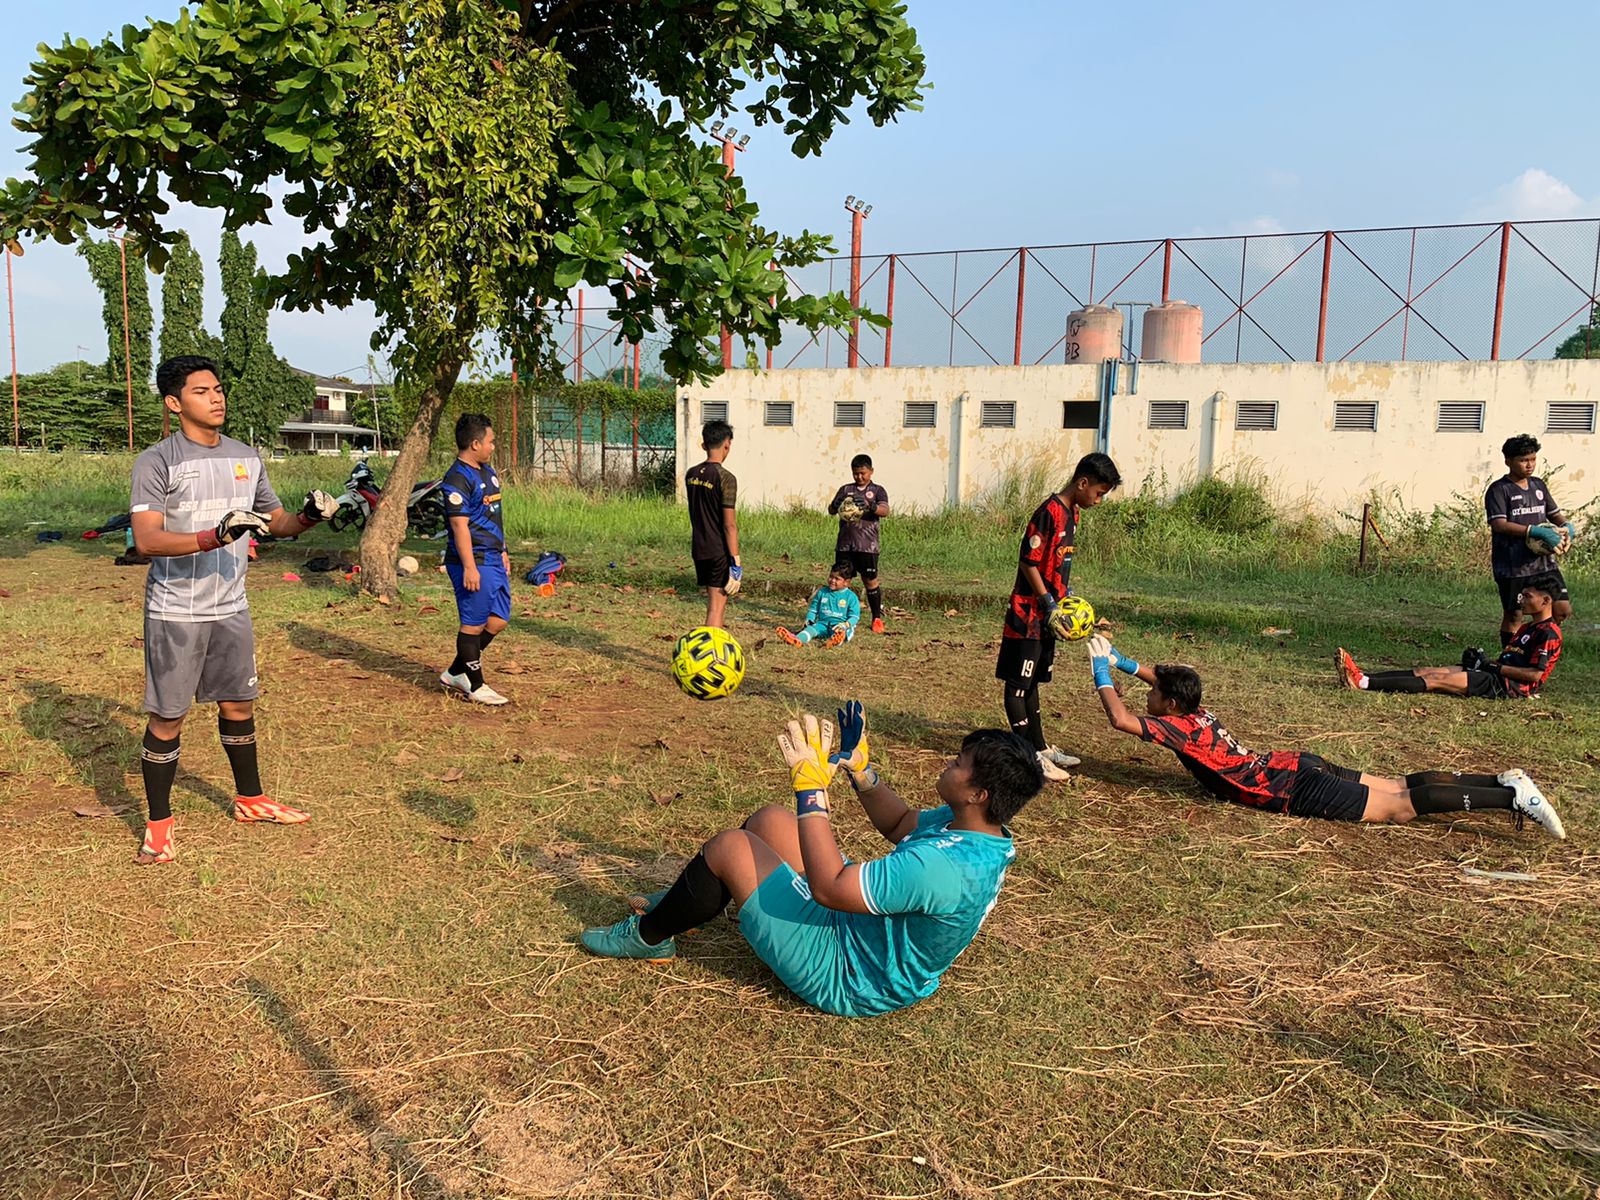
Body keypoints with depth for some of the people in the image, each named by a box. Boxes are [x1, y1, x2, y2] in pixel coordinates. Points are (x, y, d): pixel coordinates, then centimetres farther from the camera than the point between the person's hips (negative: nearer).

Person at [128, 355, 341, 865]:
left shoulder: (246, 457, 7)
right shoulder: (156, 462, -12)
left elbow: (274, 520, 17)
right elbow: (147, 540, -21)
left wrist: (307, 517, -6)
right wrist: (215, 536, -35)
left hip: (231, 608, 6)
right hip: (175, 612, -5)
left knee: (238, 705, 17)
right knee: (168, 718, 3)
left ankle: (251, 800, 34)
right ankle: (159, 824, 17)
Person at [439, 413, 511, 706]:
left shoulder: (488, 472, 15)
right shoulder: (457, 479, -16)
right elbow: (460, 525, -20)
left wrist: (502, 551, 24)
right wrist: (469, 567, -23)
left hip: (494, 560, 10)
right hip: (474, 561, -10)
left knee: (498, 620, 13)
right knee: (474, 624, 0)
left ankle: (455, 673, 25)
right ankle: (476, 686, 12)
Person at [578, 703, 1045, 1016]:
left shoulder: (945, 867, -36)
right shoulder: (976, 829, -7)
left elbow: (828, 887, -34)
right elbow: (900, 823, 12)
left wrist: (811, 781, -31)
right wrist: (858, 764, 0)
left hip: (842, 976, -9)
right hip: (868, 931, 9)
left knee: (729, 847, -9)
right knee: (771, 820, 10)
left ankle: (648, 936, 17)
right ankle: (685, 906, 31)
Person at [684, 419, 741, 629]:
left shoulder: (691, 474, 5)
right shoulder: (725, 478, -16)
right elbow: (729, 524, -17)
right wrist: (736, 561, -14)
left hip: (699, 548, 7)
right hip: (720, 551, -7)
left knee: (713, 602, 18)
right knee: (716, 606, -1)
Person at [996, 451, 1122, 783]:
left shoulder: (1072, 513, 11)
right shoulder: (1049, 513, -19)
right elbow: (1028, 562, -20)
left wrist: (1067, 594, 12)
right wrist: (1050, 604, -19)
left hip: (1048, 615, 10)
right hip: (1029, 614, -10)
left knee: (1032, 681, 17)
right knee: (1018, 684, -1)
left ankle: (1039, 746, 26)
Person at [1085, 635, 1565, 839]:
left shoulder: (1178, 730, -14)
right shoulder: (1197, 713, 10)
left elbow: (1120, 718, -23)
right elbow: (1172, 678, 31)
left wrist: (1102, 675, -11)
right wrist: (1126, 663, 24)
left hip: (1296, 789, -9)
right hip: (1294, 766, 9)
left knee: (1402, 805, -9)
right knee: (1399, 784, 13)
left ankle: (1512, 796, -13)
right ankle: (1504, 781, 11)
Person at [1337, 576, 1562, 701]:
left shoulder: (1548, 633, -8)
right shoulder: (1528, 628, 23)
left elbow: (1534, 674, -16)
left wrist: (1494, 666, -13)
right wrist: (1481, 660, 6)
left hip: (1509, 687, -9)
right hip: (1494, 676, 9)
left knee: (1436, 679, -22)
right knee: (1425, 671, -7)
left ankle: (1365, 684, -34)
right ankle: (1362, 676, -19)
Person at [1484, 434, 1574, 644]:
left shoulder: (1538, 485, 12)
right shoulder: (1499, 489, -8)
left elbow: (1554, 514, 20)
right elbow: (1499, 524, -20)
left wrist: (1566, 525, -4)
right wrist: (1537, 531, -28)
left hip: (1543, 561, 6)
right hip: (1512, 566, -6)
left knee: (1563, 610, 5)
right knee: (1514, 615, 4)